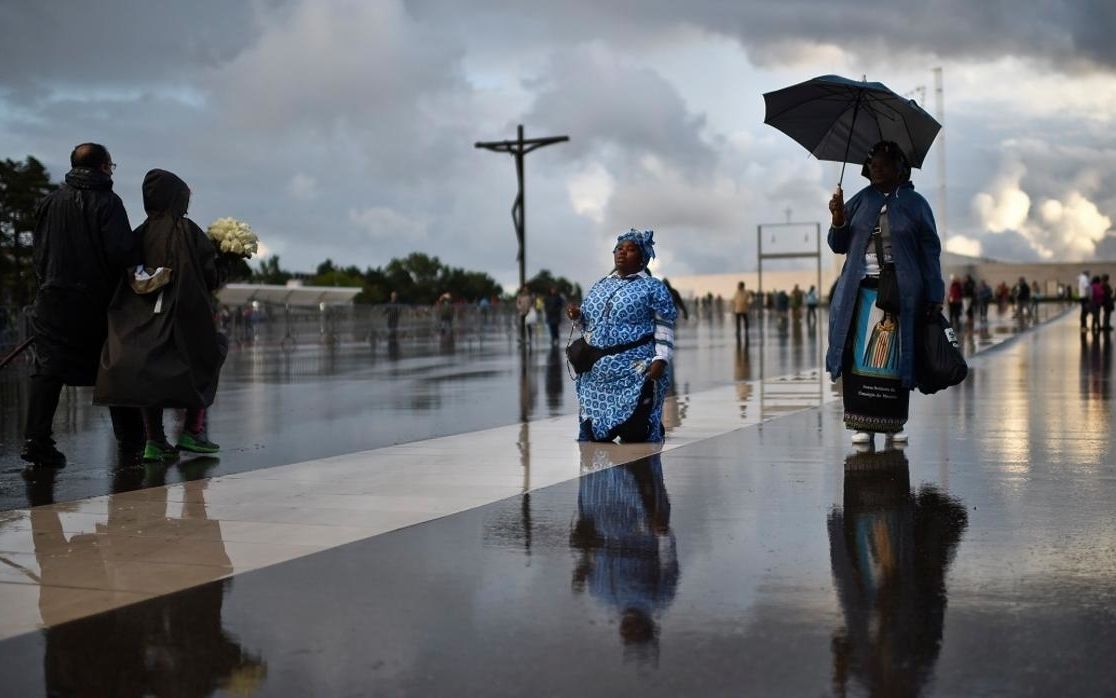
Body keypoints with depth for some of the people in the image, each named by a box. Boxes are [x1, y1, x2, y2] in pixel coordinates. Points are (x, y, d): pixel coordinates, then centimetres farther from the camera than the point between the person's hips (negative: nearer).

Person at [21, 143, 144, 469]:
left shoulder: (49, 203, 6)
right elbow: (121, 252, -18)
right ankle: (130, 442, 13)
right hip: (97, 302, -3)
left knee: (47, 369, 2)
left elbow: (38, 251, 10)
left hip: (53, 299, 3)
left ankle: (36, 440, -8)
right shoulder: (106, 202, -9)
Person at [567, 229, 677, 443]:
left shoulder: (653, 288, 0)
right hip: (596, 375, 6)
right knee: (592, 436, 4)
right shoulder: (600, 286, 19)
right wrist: (578, 315, 4)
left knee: (635, 435, -9)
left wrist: (661, 360, -19)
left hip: (635, 376, -6)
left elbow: (665, 328, -6)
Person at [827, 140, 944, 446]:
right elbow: (839, 246, 12)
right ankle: (861, 423, 0)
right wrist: (838, 220, -7)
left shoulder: (915, 203, 4)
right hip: (861, 291, 2)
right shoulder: (861, 201, 11)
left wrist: (934, 296, -3)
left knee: (895, 359, 0)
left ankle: (893, 423, 8)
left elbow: (930, 251, 3)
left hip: (901, 293, -2)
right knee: (859, 357, -4)